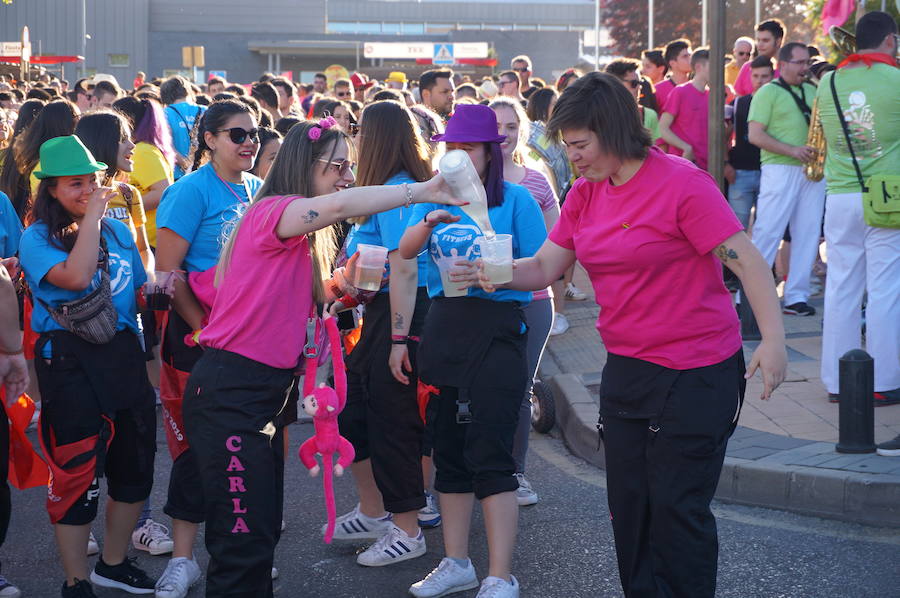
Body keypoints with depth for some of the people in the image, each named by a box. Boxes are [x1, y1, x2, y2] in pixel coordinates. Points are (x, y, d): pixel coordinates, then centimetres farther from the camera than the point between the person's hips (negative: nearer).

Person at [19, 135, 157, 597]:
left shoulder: (118, 230, 10)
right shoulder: (37, 238, -7)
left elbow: (140, 290, 23)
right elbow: (76, 277, -26)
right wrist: (91, 217, -17)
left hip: (124, 354, 6)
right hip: (70, 363, -6)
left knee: (134, 466, 13)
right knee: (77, 473, -1)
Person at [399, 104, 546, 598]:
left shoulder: (515, 199, -3)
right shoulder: (434, 196, 9)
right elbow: (405, 252, -5)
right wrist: (429, 221, -24)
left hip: (496, 329, -5)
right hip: (443, 325, 5)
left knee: (489, 455, -9)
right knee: (449, 450, 11)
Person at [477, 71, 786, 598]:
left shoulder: (681, 183, -16)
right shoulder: (586, 194, 6)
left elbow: (746, 261, -18)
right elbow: (544, 268, 9)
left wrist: (773, 339, -27)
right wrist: (493, 273, -11)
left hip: (694, 375, -7)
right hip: (626, 370, 7)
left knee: (677, 506, -3)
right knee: (628, 505, 12)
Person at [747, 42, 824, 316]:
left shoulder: (812, 92, 18)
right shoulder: (767, 92, -1)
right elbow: (755, 135, -9)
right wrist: (792, 150, -18)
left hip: (812, 172, 6)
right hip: (780, 170, -6)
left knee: (808, 234, 4)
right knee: (768, 232, -7)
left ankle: (797, 296, 8)